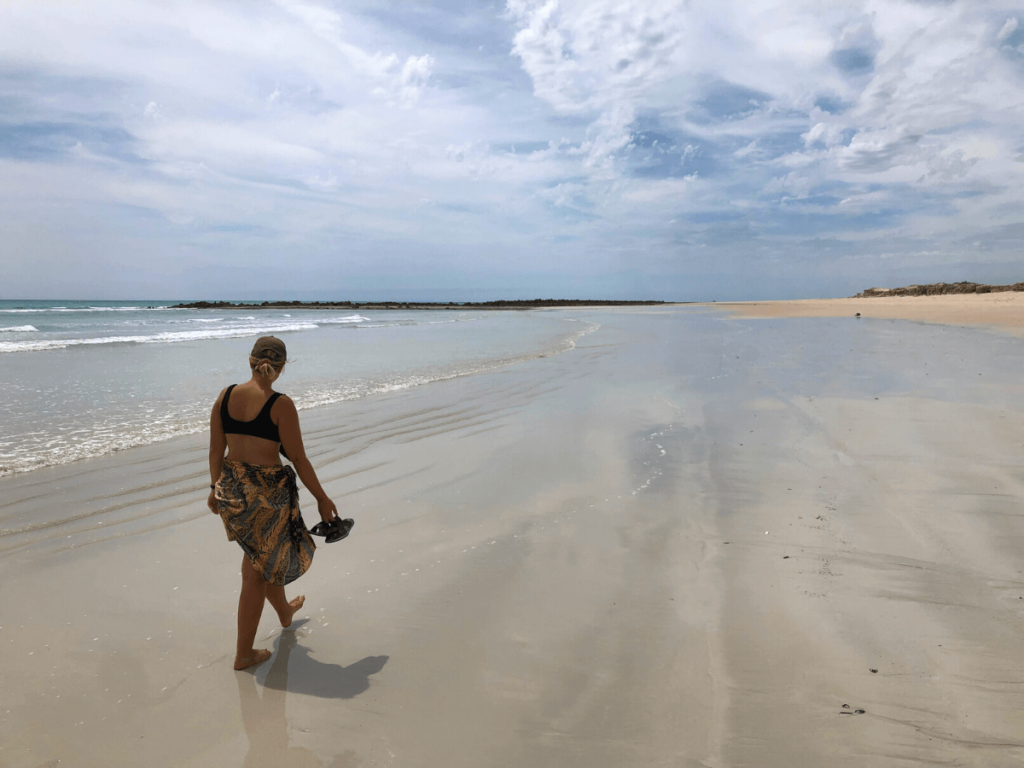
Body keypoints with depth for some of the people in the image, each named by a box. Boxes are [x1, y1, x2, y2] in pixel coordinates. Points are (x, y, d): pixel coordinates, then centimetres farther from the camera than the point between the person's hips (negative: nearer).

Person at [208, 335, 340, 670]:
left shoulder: (225, 396, -2)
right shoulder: (280, 404, -18)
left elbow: (216, 450, 6)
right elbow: (298, 459, -14)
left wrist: (215, 486, 21)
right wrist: (322, 498, -4)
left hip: (231, 489, 7)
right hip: (268, 492, -6)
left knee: (267, 556, 29)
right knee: (256, 573, 8)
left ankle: (285, 612, 53)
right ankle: (244, 654, 21)